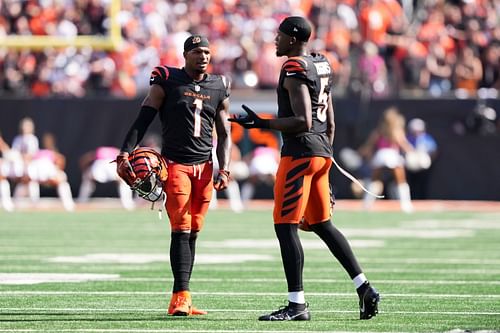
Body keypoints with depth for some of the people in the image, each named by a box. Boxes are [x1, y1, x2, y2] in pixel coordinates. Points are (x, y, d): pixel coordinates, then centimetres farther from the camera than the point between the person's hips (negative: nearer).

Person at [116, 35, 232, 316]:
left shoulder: (219, 88, 11)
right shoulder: (167, 82, -1)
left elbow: (224, 135, 16)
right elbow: (143, 121, -5)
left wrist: (225, 170, 4)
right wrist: (125, 154, -16)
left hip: (204, 166, 4)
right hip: (175, 164, -4)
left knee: (193, 232, 4)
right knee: (181, 230, -13)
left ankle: (180, 299, 7)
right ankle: (182, 295, -18)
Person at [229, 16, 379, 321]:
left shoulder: (295, 70, -13)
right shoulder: (322, 66, 15)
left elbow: (303, 122, -20)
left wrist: (262, 123, -17)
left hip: (300, 153, -9)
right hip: (322, 152, 9)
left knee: (286, 226, -5)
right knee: (322, 224, 17)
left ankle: (297, 305, -5)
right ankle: (365, 289, 13)